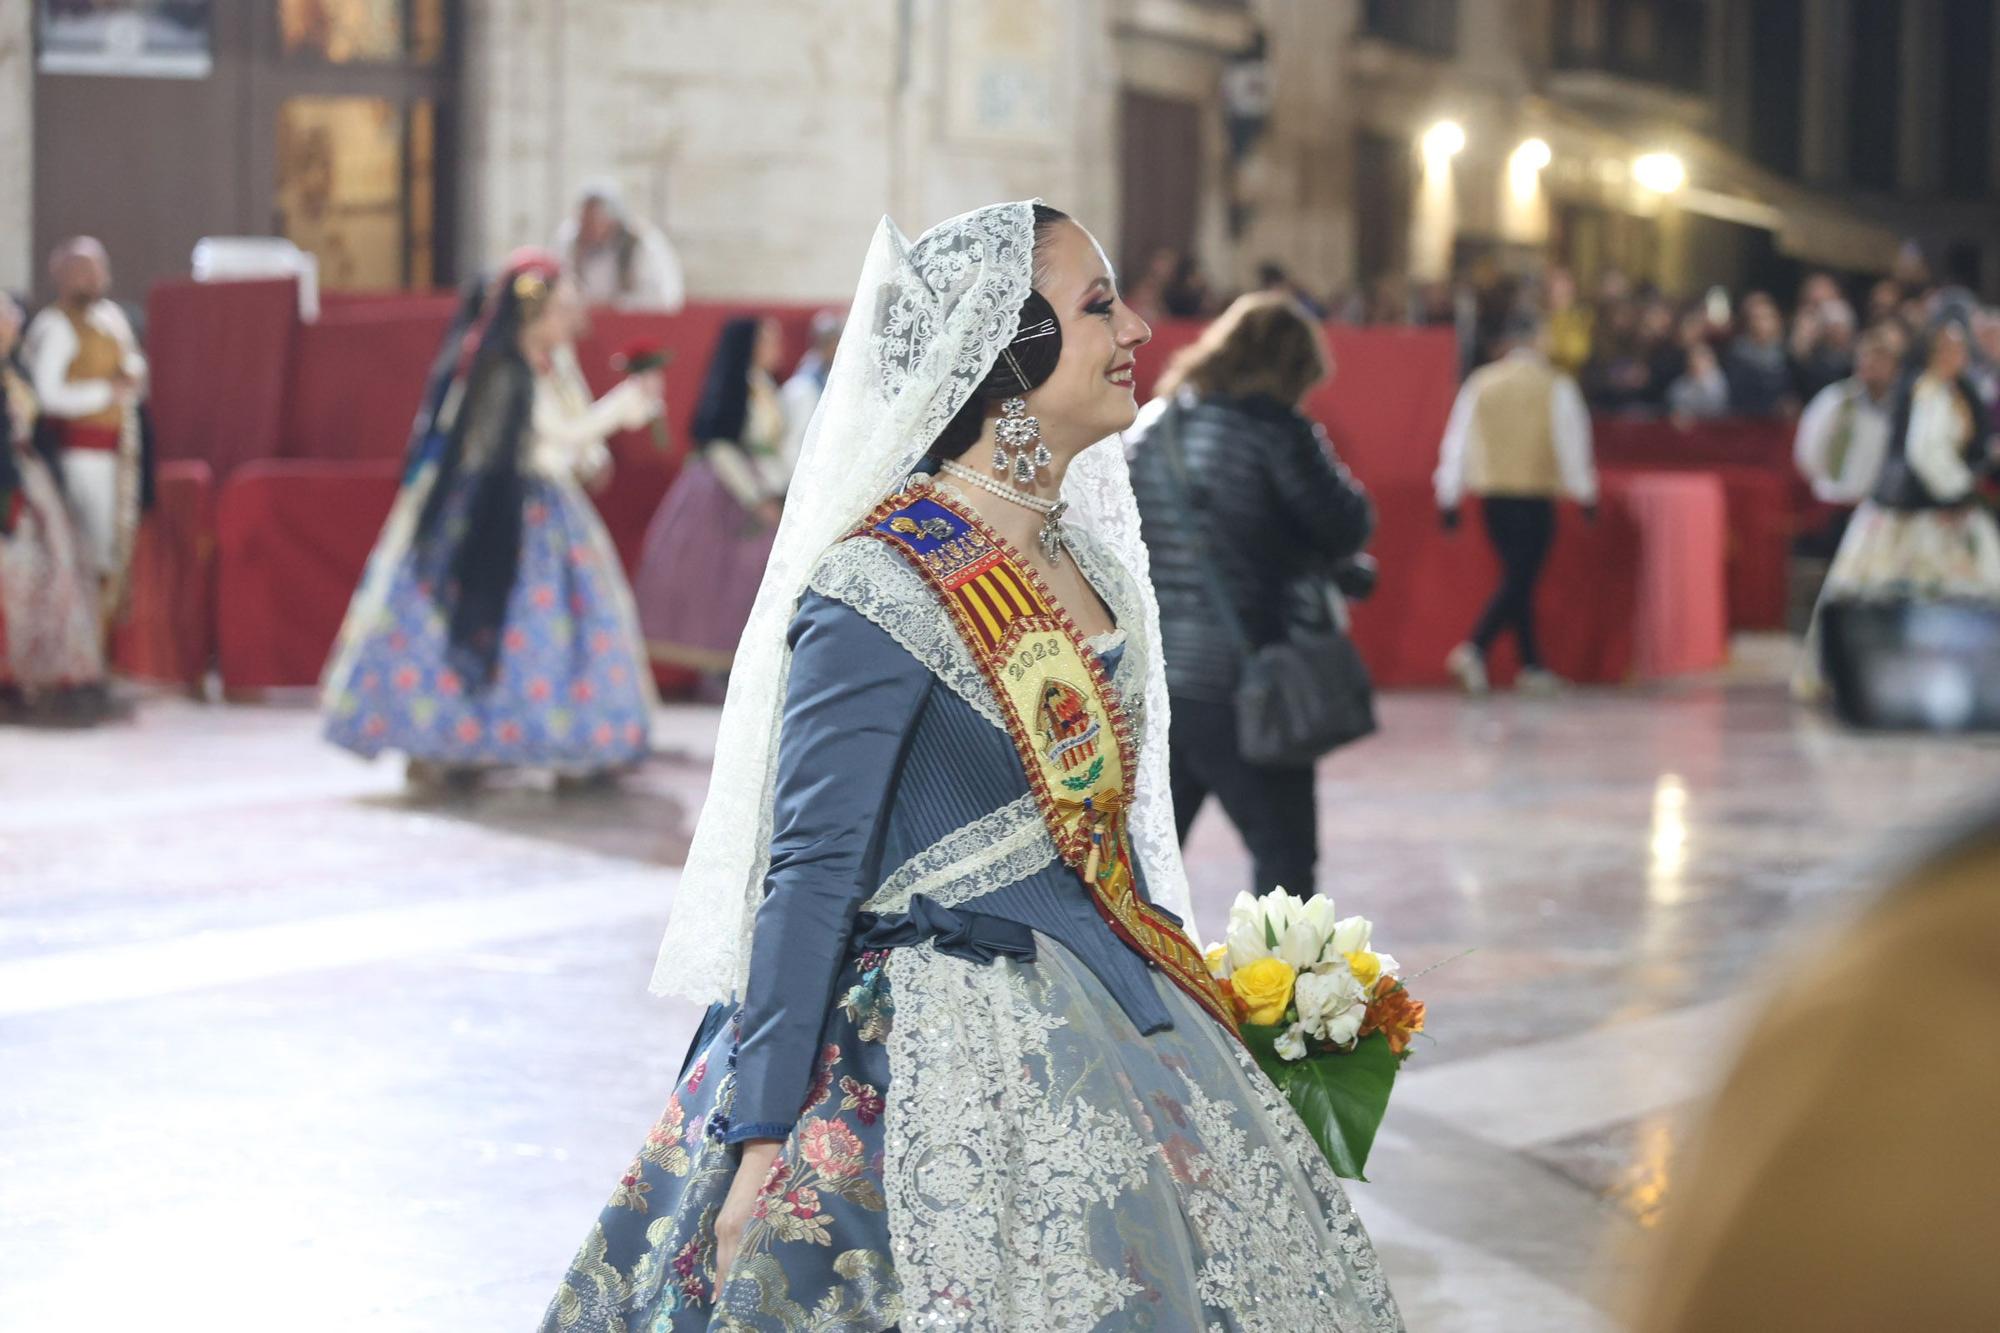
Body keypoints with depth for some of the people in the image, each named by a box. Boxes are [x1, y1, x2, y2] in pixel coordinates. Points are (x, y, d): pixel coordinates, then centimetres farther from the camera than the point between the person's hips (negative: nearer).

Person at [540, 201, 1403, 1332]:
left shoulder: (1086, 554, 9)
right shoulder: (882, 592, -17)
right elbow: (811, 875, -17)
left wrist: (1196, 1012, 19)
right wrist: (760, 1134, -19)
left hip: (1103, 1019, 9)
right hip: (944, 1059, -9)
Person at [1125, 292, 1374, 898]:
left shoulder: (1149, 425, 9)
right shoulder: (1275, 429, -10)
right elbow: (1348, 527, -7)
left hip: (1143, 682, 6)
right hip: (1238, 686, -6)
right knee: (1283, 853, 4)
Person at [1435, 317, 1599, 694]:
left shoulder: (1480, 384, 7)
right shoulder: (1556, 387, -4)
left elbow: (1458, 441, 7)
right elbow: (1571, 443, -3)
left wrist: (1449, 498, 10)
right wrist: (1585, 492, 5)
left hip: (1491, 493, 5)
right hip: (1535, 495, -5)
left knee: (1517, 578, 14)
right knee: (1520, 581, -5)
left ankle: (1532, 665, 17)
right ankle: (1475, 649, -23)